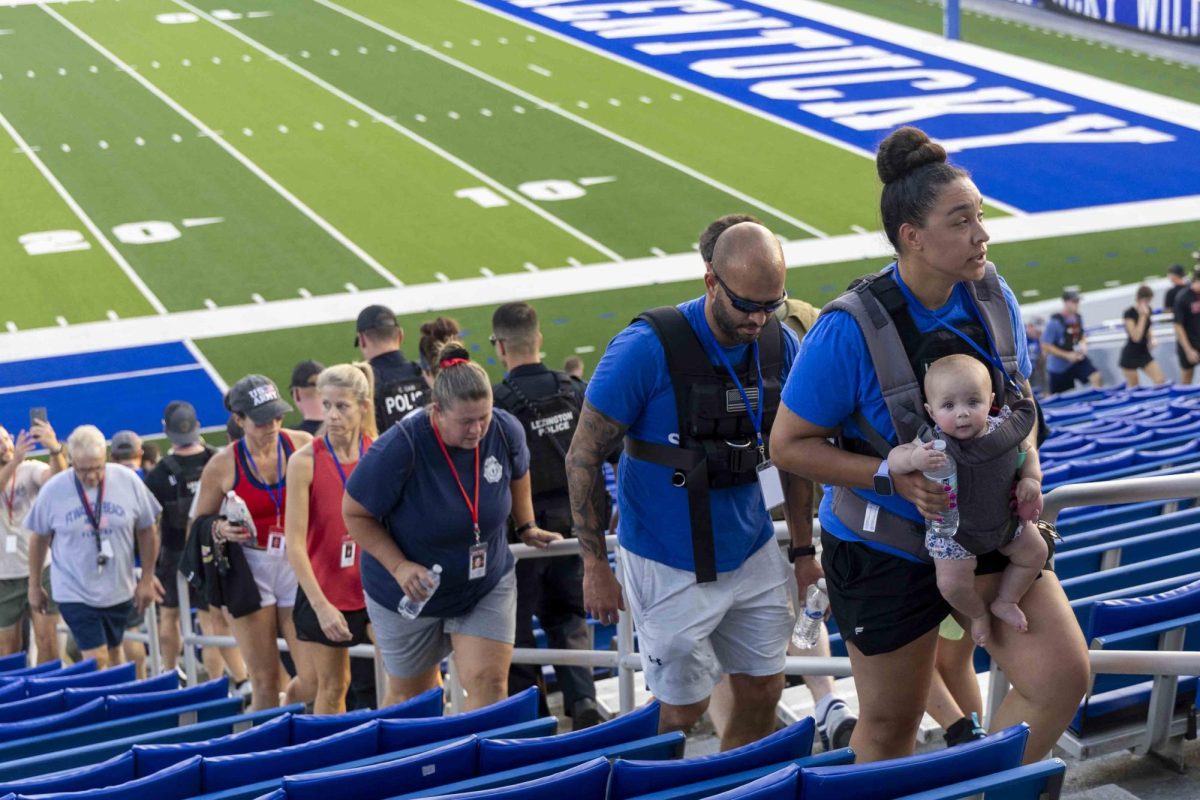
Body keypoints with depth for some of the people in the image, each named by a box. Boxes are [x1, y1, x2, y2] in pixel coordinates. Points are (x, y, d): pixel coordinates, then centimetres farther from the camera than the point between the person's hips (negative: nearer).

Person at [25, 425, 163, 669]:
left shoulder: (129, 481, -10)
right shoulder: (52, 491, -10)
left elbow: (147, 531, 2)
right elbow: (39, 539, 3)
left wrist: (147, 578, 5)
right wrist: (34, 587, 10)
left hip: (119, 591, 2)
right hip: (75, 592, -2)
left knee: (113, 655, 15)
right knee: (97, 660, -8)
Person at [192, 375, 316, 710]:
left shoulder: (302, 445, -1)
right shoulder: (222, 465, -4)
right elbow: (200, 522, 8)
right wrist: (221, 530, -12)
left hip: (298, 565, 1)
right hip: (250, 571, -1)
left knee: (314, 680, -3)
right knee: (265, 682, 0)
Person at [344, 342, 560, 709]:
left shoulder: (506, 431, -16)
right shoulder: (400, 448, -28)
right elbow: (356, 513, -16)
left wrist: (526, 526, 11)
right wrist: (399, 566, -23)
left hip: (488, 586, 2)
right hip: (410, 594, -2)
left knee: (489, 683, -12)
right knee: (410, 695, 16)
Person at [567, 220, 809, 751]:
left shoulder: (780, 345, -3)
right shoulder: (646, 348, -19)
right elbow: (583, 457, -13)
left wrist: (804, 549, 10)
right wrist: (595, 566, -12)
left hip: (754, 557, 5)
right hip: (671, 568, -5)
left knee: (762, 696, 11)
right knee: (683, 711, 4)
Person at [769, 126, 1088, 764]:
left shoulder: (991, 296, -6)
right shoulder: (851, 328, -23)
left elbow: (1021, 400, 11)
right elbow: (789, 445, -16)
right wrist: (894, 476, -25)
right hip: (887, 549, -4)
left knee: (1064, 674, -10)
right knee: (889, 725, 10)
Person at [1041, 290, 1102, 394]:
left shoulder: (1078, 318, 0)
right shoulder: (1055, 322, -19)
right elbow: (1045, 346, -18)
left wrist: (1083, 345, -5)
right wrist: (1067, 355, -21)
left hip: (1078, 360, 4)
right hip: (1059, 366, -4)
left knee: (1097, 377, -20)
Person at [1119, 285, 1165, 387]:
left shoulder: (1148, 310, 2)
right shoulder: (1129, 313, -18)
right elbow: (1136, 337, -27)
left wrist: (1151, 339, -1)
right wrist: (1142, 316, -26)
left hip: (1144, 353, 6)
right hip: (1130, 355, -6)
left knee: (1161, 381, -9)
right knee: (1133, 388, 3)